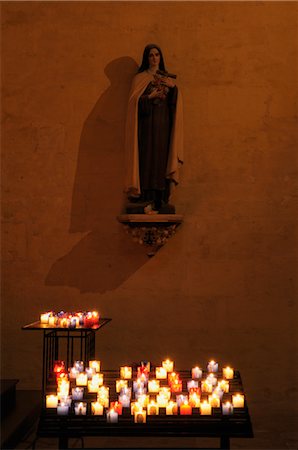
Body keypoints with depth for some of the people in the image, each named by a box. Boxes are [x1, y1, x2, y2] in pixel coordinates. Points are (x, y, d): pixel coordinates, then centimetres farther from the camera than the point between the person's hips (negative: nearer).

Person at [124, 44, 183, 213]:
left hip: (163, 123, 3)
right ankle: (146, 196, -11)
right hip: (147, 123, -3)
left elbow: (176, 101, 5)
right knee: (147, 156, -10)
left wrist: (173, 87, -12)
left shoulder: (168, 78, 17)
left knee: (162, 156, -3)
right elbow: (134, 100, -3)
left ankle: (160, 198, -3)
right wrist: (149, 97, -18)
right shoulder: (140, 78, 9)